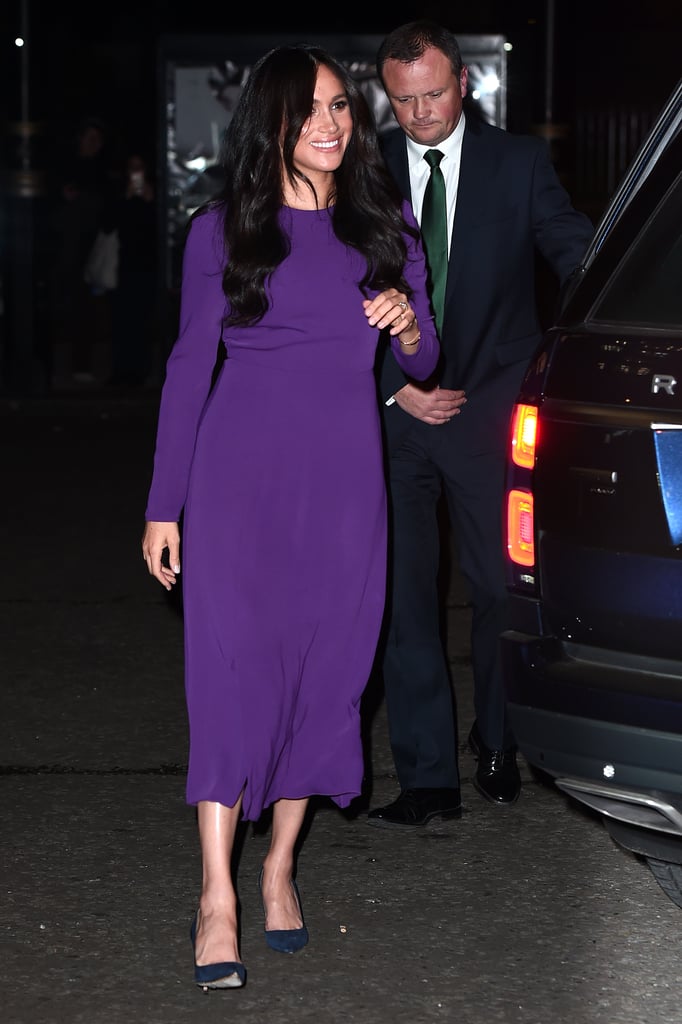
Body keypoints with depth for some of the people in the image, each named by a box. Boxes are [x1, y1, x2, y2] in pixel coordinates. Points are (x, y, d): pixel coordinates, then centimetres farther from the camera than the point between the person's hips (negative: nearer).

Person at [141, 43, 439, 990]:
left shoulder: (386, 222, 9)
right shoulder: (223, 229, 2)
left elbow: (424, 361, 15)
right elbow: (189, 367, 4)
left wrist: (410, 328, -10)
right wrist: (163, 505, 2)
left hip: (344, 475, 3)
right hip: (240, 468, -3)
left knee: (325, 665, 5)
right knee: (235, 665, -9)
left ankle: (281, 868, 20)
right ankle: (217, 898, -8)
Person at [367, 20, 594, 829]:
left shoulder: (518, 163, 1)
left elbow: (578, 254, -4)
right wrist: (397, 389, -5)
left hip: (488, 410, -1)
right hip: (393, 410, 1)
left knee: (500, 589, 7)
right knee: (402, 600, 0)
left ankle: (497, 746, 28)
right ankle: (427, 779, 7)